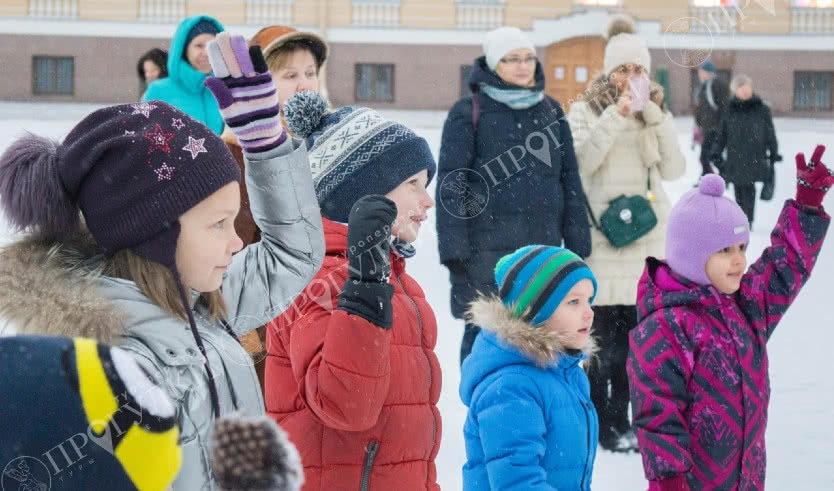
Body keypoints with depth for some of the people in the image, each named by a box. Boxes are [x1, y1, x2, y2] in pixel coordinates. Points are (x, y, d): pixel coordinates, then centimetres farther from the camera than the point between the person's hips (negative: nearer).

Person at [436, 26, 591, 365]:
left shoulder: (550, 111, 12)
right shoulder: (468, 114, -1)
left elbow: (570, 180, 14)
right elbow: (451, 185, -4)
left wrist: (577, 243, 10)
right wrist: (454, 248, -11)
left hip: (543, 247, 4)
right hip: (487, 251, -4)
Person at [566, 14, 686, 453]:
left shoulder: (656, 113, 12)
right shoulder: (586, 111, 1)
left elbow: (674, 170, 1)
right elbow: (581, 162, -14)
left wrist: (654, 116, -8)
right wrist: (616, 115, -19)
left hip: (648, 236, 4)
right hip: (601, 236, -4)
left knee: (636, 332, 5)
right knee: (602, 335, -5)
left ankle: (619, 420, 16)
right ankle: (599, 424, 4)